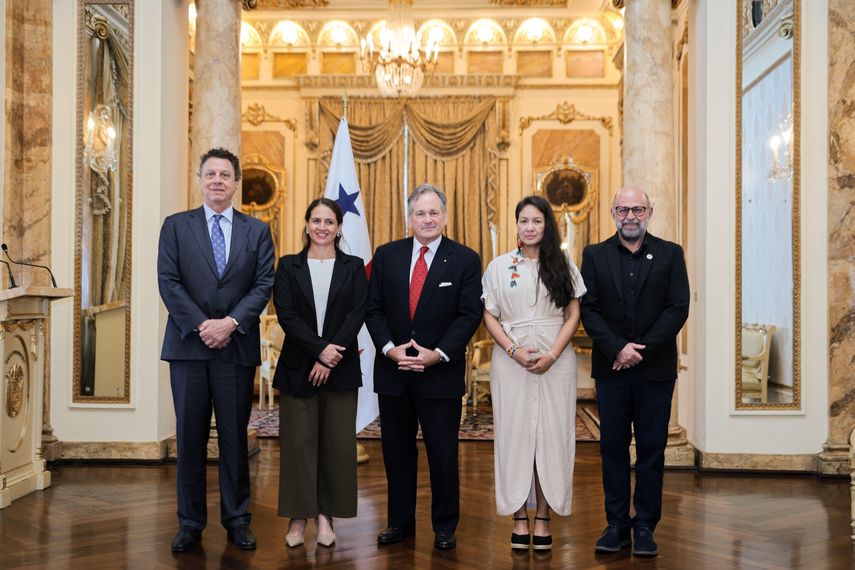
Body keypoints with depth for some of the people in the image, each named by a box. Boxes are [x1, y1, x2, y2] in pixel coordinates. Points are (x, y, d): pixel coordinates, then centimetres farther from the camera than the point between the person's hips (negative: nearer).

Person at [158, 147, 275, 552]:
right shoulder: (176, 226, 7)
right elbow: (168, 282, -2)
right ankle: (190, 523, 16)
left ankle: (237, 521, 17)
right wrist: (201, 325, -12)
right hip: (188, 345, 0)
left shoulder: (257, 231, 8)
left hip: (237, 347, 0)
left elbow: (264, 285, 0)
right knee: (190, 437, 5)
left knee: (235, 438, 6)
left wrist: (231, 322, -13)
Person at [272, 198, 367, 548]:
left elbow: (357, 314, -5)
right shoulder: (289, 266, 6)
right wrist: (320, 349, -17)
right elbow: (286, 314, -5)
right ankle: (298, 516, 13)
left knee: (337, 443, 4)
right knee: (298, 441, 2)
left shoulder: (354, 267, 6)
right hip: (298, 367, 0)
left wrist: (330, 357, -15)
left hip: (341, 368, 0)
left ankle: (326, 514, 17)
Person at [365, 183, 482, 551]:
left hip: (441, 373, -2)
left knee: (443, 454, 5)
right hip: (393, 370, 3)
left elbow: (470, 315, -6)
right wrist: (389, 348, -11)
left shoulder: (465, 260, -2)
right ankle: (400, 522, 26)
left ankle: (445, 527, 20)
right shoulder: (387, 255, 6)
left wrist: (438, 354, -15)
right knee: (397, 451, 12)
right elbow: (374, 309, 4)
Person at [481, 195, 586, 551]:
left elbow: (574, 314, 3)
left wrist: (552, 355, -10)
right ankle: (519, 517, 10)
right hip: (511, 362, 0)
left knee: (551, 435, 2)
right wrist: (514, 350, -11)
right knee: (514, 435, 2)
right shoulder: (499, 266, 5)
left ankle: (543, 517, 10)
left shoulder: (563, 266, 6)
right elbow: (489, 316, 3)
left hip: (556, 363, 0)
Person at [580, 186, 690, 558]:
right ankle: (617, 525, 14)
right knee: (613, 447, 5)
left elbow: (678, 308, -4)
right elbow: (588, 309, 0)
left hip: (655, 368, -1)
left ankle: (645, 526, 13)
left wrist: (642, 349, -12)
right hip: (611, 367, 1)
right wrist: (618, 348, -13)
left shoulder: (670, 254, 4)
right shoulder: (595, 255, 6)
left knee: (651, 449, 4)